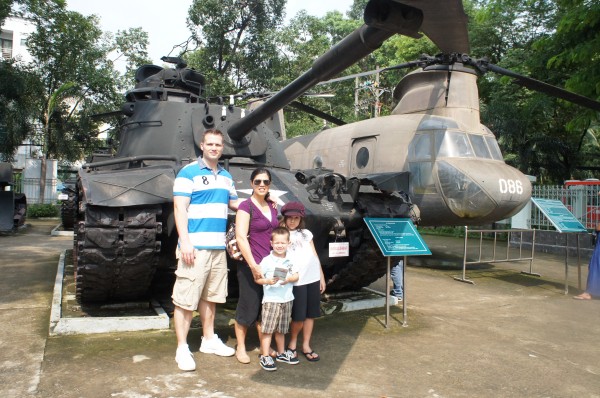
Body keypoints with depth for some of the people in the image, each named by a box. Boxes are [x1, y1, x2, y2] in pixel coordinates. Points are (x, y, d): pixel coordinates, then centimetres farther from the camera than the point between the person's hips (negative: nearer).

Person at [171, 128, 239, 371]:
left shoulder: (226, 176, 15)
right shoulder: (188, 172, -4)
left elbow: (234, 203, 26)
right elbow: (180, 208, -11)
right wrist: (185, 242, -19)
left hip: (218, 247, 7)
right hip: (195, 246, -6)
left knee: (210, 296, 16)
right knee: (186, 299, -2)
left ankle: (209, 340, 29)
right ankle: (182, 348, 9)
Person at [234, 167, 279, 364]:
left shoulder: (272, 207, 11)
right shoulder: (246, 206, -9)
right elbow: (241, 238, -16)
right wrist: (254, 266, -20)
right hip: (250, 266, -6)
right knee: (248, 307, 4)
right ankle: (240, 348, 20)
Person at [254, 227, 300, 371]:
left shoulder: (290, 260, 6)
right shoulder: (267, 260, -8)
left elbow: (296, 275, 3)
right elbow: (257, 278, -8)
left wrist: (288, 279, -16)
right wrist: (268, 281, -25)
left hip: (287, 300, 5)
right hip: (271, 300, -4)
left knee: (281, 329, 18)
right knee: (267, 329, -3)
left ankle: (281, 353, 32)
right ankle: (265, 357, 6)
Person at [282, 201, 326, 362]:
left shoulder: (306, 233, 14)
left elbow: (315, 256, 16)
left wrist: (322, 277, 14)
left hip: (313, 278, 4)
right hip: (297, 280, -4)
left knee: (311, 313, 8)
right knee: (299, 316, -2)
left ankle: (306, 345, 20)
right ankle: (292, 343, 21)